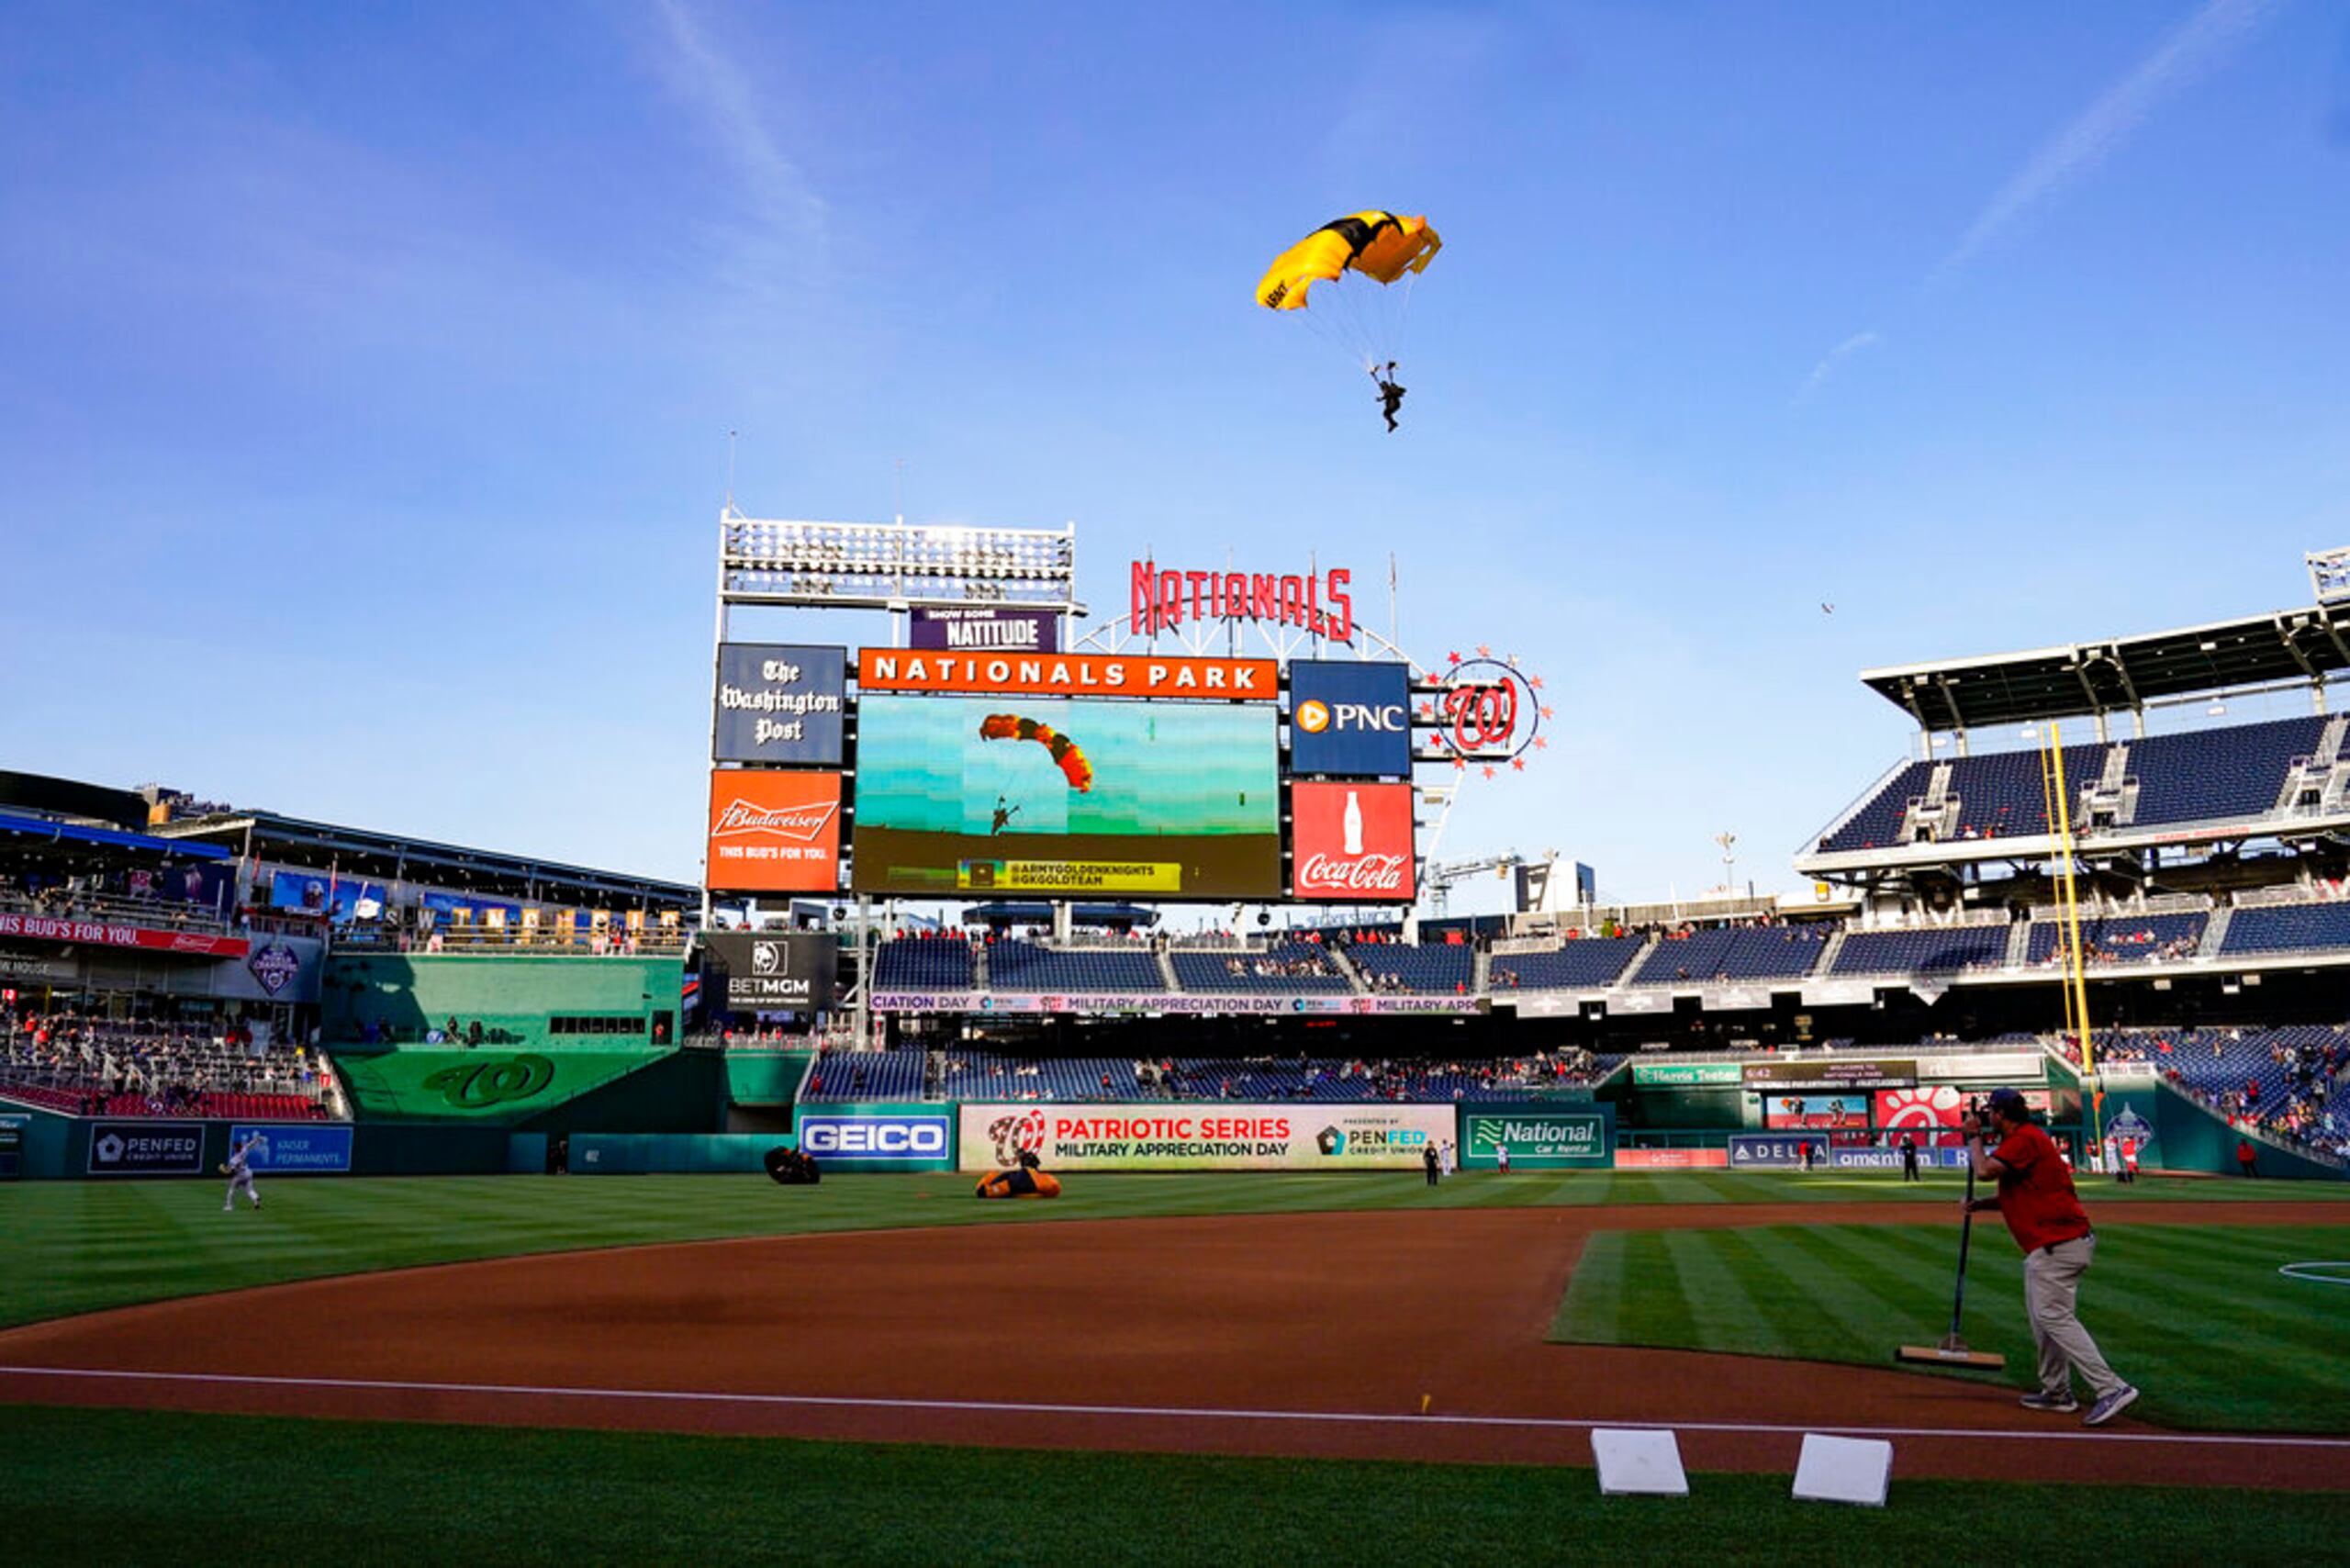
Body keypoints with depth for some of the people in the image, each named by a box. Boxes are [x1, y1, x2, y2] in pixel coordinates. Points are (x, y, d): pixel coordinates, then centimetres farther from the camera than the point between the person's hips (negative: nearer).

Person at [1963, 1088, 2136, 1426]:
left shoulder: (2025, 1139, -13)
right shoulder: (2024, 1139, 20)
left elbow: (1984, 1171, -22)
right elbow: (2015, 1196, 25)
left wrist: (1974, 1136, -6)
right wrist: (1980, 1205, 11)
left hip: (2057, 1244, -11)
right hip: (2050, 1245, 11)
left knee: (2054, 1316, -15)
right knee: (2043, 1318, 17)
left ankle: (2111, 1388, -18)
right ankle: (2056, 1392, 26)